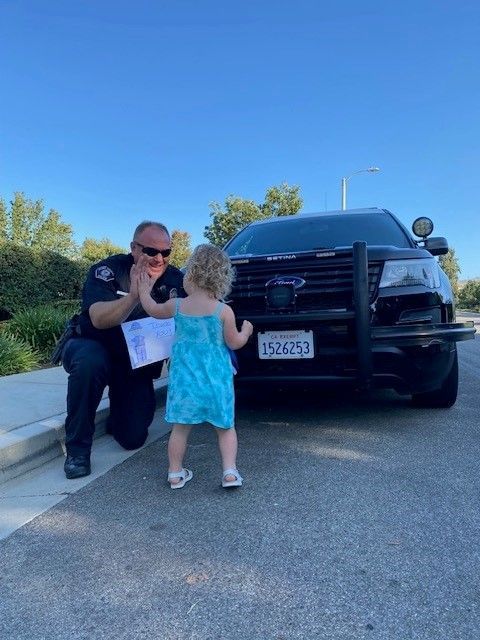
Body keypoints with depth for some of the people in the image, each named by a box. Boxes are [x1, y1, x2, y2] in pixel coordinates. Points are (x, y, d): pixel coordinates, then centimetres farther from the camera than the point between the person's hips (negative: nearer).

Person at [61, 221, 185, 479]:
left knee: (133, 438, -6)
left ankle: (116, 415, 33)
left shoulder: (175, 279, -9)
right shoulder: (107, 270, -19)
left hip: (137, 364, 3)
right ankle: (77, 448, -19)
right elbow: (99, 319, -34)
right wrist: (133, 296, -51)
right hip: (94, 348, -2)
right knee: (89, 361, -39)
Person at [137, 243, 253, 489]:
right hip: (216, 379, -1)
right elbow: (234, 343, 0)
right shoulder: (223, 310, -8)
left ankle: (175, 473, 21)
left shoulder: (177, 306, -1)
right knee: (225, 427, 12)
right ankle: (230, 471, 5)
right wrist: (246, 330, 19)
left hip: (184, 377, 2)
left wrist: (144, 290, 36)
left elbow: (153, 310, 19)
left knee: (180, 428, 12)